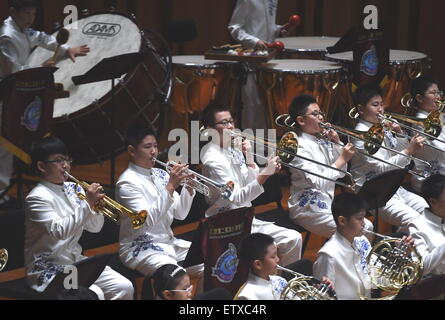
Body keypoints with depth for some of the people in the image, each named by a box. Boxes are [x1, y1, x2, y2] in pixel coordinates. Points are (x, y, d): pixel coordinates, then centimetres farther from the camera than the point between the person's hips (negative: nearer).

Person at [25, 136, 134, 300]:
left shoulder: (73, 189, 9)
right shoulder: (37, 198, -12)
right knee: (94, 294, -29)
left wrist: (96, 206, -8)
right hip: (48, 268, -7)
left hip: (77, 261, 7)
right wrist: (87, 204, -25)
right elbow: (60, 231, -25)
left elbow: (94, 228, 12)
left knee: (124, 287, -10)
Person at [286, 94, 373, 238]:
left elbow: (341, 172, 15)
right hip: (308, 208, -9)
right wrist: (342, 159, -25)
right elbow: (317, 182, -24)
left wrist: (337, 144, 3)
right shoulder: (300, 147, -14)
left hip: (329, 202, 9)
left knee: (368, 226, -2)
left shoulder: (322, 141, 12)